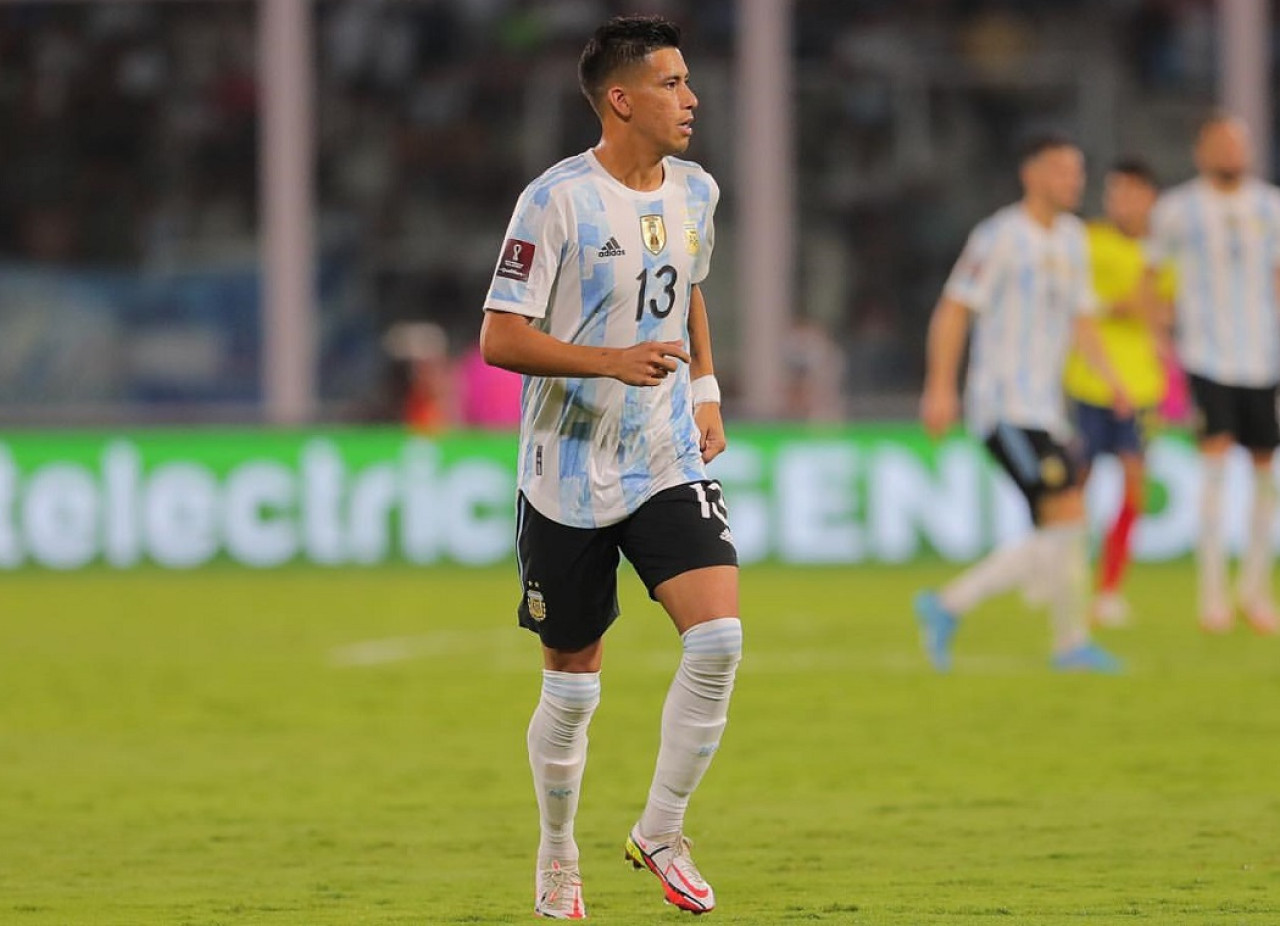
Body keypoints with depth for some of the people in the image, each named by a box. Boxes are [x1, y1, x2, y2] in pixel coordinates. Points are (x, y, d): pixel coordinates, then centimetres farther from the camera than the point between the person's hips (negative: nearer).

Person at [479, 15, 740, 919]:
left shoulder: (695, 192, 6)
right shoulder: (558, 200, -14)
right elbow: (500, 337, -15)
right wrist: (613, 361, -26)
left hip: (670, 464, 4)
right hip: (570, 476, -4)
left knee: (718, 638, -16)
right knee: (573, 681, 5)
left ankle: (661, 831, 1)